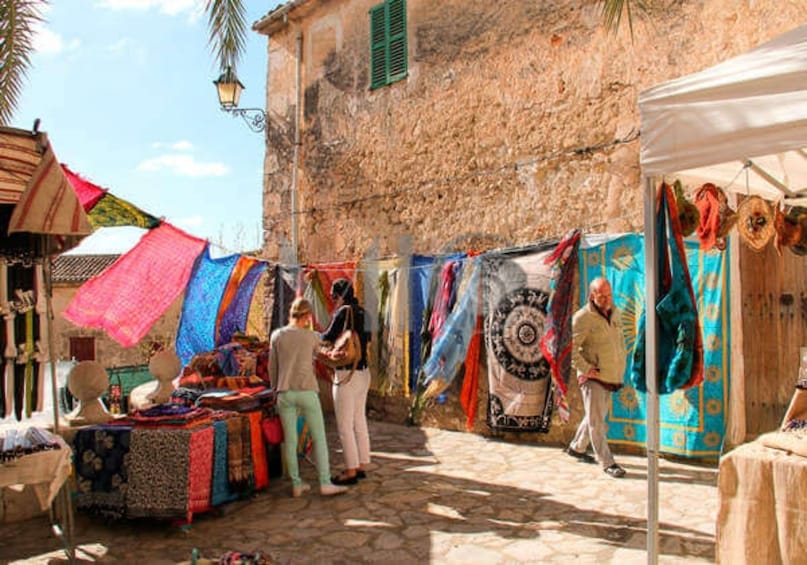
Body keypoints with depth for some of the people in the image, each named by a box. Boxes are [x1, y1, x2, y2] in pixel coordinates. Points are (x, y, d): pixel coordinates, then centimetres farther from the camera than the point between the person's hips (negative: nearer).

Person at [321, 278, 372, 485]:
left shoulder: (343, 312, -15)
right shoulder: (362, 313, 9)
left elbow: (328, 338, -10)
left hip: (346, 374, -8)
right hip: (363, 372, 8)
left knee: (345, 425, 0)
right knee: (360, 422, 15)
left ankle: (351, 471, 5)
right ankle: (362, 466, 23)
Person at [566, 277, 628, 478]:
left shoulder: (615, 312, 7)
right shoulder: (582, 318, -17)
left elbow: (620, 339, 21)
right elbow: (569, 348, -18)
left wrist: (621, 366, 13)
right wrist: (585, 369, -19)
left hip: (611, 376, 8)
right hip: (593, 377, -8)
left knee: (595, 416, 19)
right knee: (596, 420, -2)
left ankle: (577, 447, 36)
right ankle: (607, 463, 7)